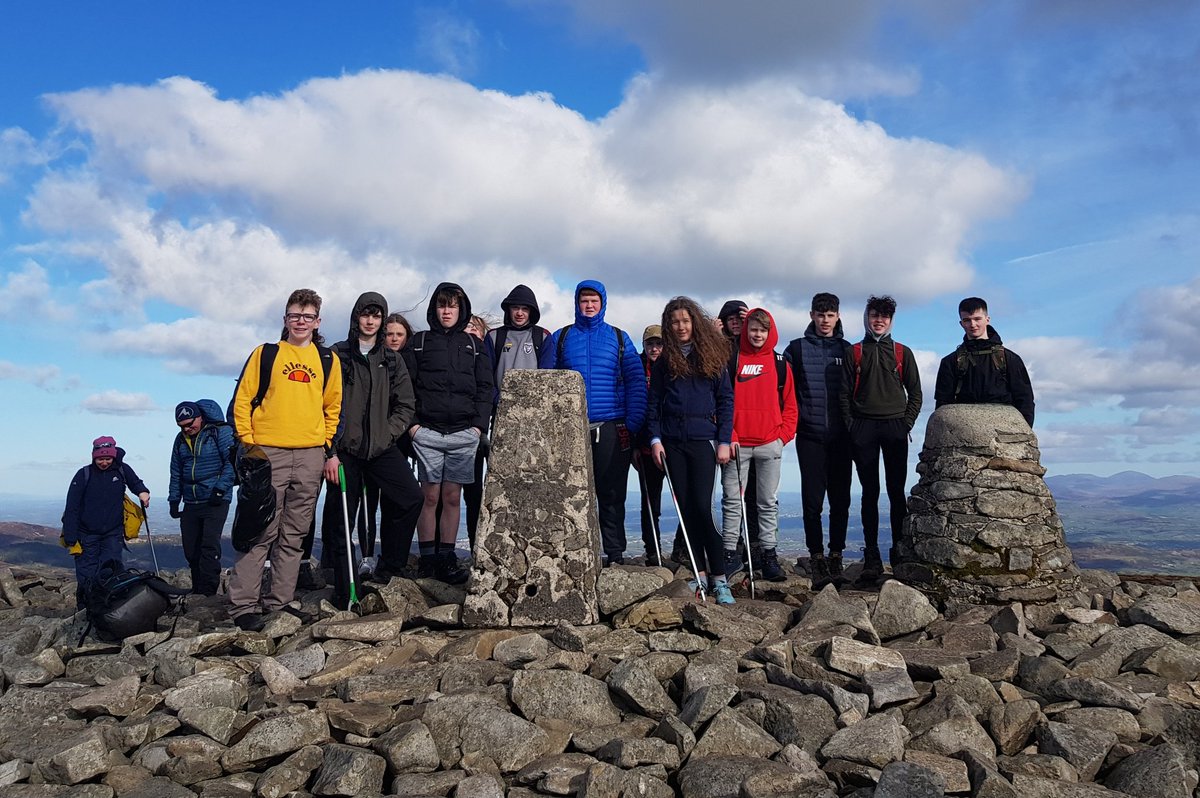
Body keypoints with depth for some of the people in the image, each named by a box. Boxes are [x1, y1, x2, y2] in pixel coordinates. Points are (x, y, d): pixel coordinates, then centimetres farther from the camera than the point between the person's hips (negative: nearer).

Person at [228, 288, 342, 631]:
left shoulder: (328, 360, 13)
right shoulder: (265, 354, 6)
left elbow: (334, 407, 17)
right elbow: (242, 400, 3)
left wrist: (328, 443, 7)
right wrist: (247, 443, -4)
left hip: (310, 456, 3)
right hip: (267, 453, -3)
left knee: (294, 534, 7)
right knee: (261, 531, -6)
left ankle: (280, 601, 14)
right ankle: (243, 604, -3)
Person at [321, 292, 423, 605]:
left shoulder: (392, 360, 15)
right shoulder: (337, 356, 5)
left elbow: (406, 405, 13)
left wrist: (387, 434, -3)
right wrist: (329, 451, -6)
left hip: (382, 448, 2)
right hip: (344, 450, -2)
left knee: (411, 498, -17)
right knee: (340, 519, -1)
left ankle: (388, 568, 0)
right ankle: (344, 594, 9)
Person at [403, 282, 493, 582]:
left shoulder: (473, 344, 14)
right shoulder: (420, 342, 10)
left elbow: (485, 387, 11)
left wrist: (479, 424, 0)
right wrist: (411, 422, -4)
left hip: (464, 433, 1)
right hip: (427, 431, -1)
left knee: (452, 497, 3)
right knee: (430, 496, -1)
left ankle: (447, 559, 8)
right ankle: (427, 559, 6)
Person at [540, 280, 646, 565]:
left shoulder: (619, 338, 11)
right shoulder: (560, 338, 11)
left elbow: (636, 381, 5)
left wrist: (633, 423, -6)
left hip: (612, 429, 0)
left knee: (612, 495, 3)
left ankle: (615, 555, 10)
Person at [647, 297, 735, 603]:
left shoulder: (712, 355, 4)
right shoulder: (663, 361, 10)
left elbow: (726, 400, 3)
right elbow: (653, 402, 10)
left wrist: (724, 440, -4)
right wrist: (655, 438, 0)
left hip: (703, 439, -3)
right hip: (672, 441, 3)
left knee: (703, 507, -10)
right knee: (685, 508, 4)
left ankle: (719, 577, -3)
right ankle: (700, 573, 13)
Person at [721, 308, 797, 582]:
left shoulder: (780, 363, 9)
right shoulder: (732, 360, 4)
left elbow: (789, 403, 10)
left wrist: (784, 434, -2)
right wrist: (728, 436, -8)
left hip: (770, 444, 2)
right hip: (737, 444, -1)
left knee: (768, 502, 7)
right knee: (732, 500, 2)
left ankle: (768, 554, 14)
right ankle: (730, 553, 9)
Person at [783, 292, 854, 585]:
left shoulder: (847, 350, 10)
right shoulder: (797, 348, 7)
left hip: (841, 437, 1)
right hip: (809, 435, -1)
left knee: (840, 499, 4)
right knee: (812, 499, -2)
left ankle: (836, 555, 12)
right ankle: (817, 556, 6)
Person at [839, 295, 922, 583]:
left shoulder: (902, 352, 12)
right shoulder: (855, 352, 10)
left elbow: (915, 394, 11)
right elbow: (845, 394, 7)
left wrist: (906, 424, -1)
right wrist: (852, 426, -3)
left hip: (895, 428, 0)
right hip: (864, 429, 0)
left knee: (896, 492, 0)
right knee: (870, 492, -1)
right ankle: (872, 557, 1)